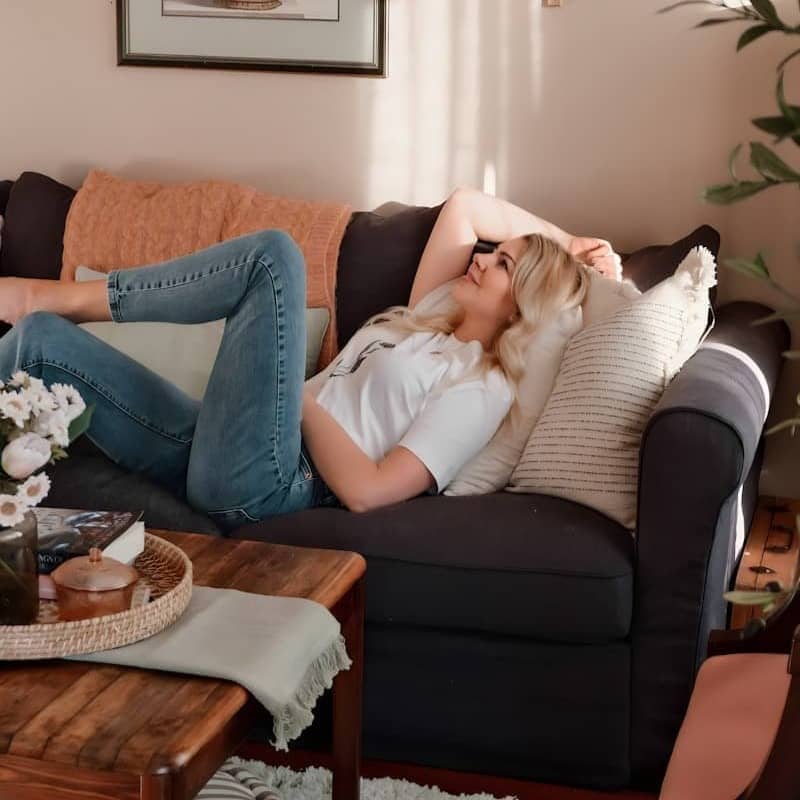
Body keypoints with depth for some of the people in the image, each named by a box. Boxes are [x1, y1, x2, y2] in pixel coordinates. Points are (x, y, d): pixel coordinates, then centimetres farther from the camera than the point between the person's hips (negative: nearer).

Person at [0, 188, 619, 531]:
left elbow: (368, 489, -15)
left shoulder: (484, 387, -2)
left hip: (260, 484, -9)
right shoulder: (428, 322, 24)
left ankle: (69, 297, -5)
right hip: (215, 459, 9)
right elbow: (465, 204, 27)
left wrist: (302, 396, -6)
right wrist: (565, 239, 24)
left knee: (274, 255, -18)